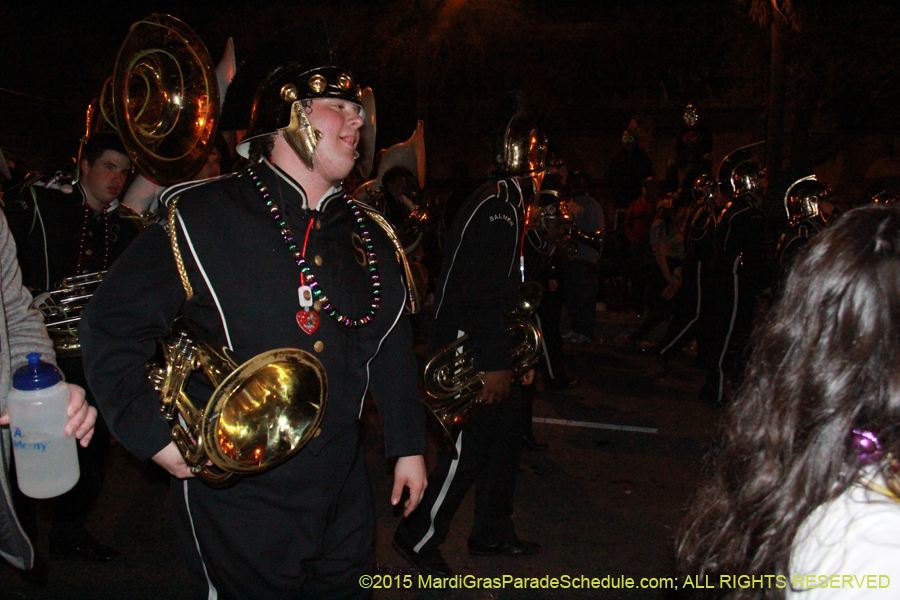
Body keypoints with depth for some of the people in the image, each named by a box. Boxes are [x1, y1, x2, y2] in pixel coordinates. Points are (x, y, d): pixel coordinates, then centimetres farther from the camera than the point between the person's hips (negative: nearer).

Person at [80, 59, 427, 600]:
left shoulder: (370, 235, 6)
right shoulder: (201, 216, -12)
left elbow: (393, 347, 13)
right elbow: (112, 327, -10)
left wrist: (408, 445, 14)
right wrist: (154, 433, -14)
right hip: (239, 498, -5)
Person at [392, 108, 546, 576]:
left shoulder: (511, 206, 14)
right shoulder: (493, 206, -18)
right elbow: (479, 292, -25)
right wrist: (493, 363, -23)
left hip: (495, 348, 10)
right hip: (468, 352, -10)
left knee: (506, 437, 16)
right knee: (467, 450, -4)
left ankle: (493, 534, 30)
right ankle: (418, 538, 14)